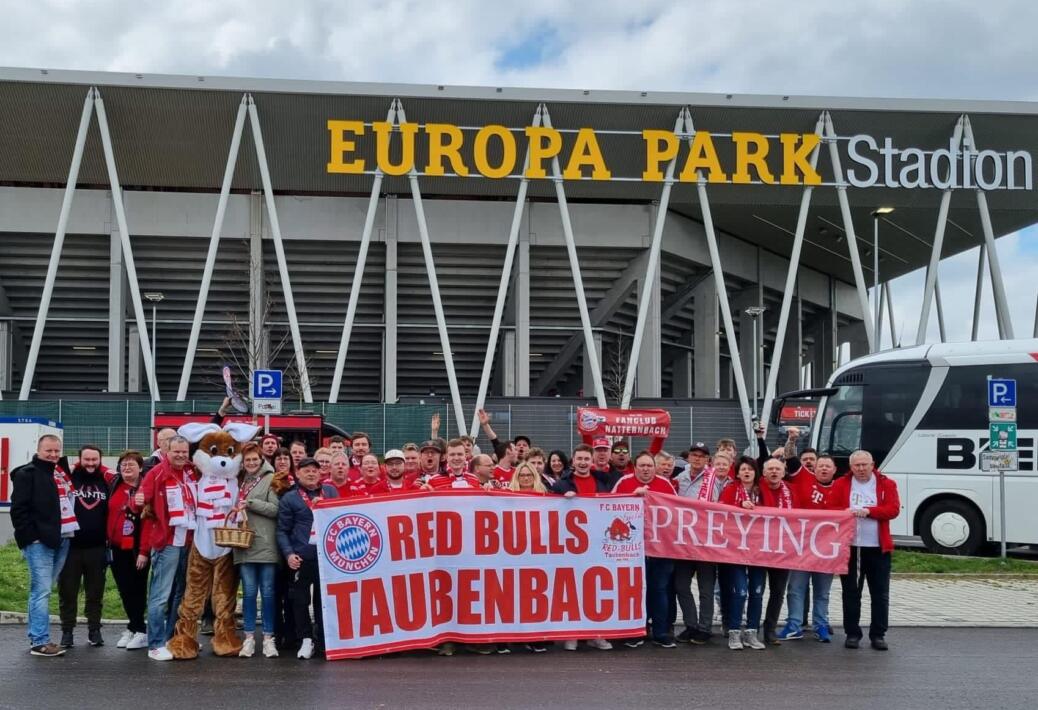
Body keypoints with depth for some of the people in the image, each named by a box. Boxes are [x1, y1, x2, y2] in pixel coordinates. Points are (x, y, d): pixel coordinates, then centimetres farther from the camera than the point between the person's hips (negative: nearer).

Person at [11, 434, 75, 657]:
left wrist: (70, 532, 15)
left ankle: (36, 636, 20)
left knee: (42, 590, 13)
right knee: (42, 591, -9)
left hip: (61, 540, 7)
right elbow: (18, 510, -10)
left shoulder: (61, 473, 19)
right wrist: (31, 537, -15)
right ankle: (40, 642, -7)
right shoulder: (27, 474, -4)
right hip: (39, 542, -7)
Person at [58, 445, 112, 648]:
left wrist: (110, 541, 6)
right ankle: (67, 631, 13)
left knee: (95, 593, 8)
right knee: (68, 592, 5)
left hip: (97, 548, 2)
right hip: (70, 546, -2)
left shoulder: (106, 483, 8)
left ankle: (94, 630, 17)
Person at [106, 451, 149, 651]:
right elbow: (108, 514, 17)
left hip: (137, 549, -6)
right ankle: (136, 628, 21)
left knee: (137, 589, 1)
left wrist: (144, 550, -16)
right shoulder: (114, 486, 8)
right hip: (117, 547, 6)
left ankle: (136, 629, 10)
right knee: (124, 589, 11)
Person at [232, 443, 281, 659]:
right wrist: (235, 513, 5)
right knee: (248, 592, 5)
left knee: (268, 592, 1)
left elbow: (276, 509, -9)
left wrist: (250, 503, -12)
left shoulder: (270, 479, 0)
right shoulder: (241, 481, 15)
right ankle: (249, 637, 11)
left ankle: (268, 638, 8)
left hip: (265, 544, -4)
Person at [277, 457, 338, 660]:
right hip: (302, 557, -2)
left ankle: (323, 639, 16)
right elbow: (282, 531, 3)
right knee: (300, 599, 1)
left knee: (324, 598, 6)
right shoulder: (289, 498, 5)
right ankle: (306, 639, 12)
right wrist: (289, 554, -10)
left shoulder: (331, 491, 13)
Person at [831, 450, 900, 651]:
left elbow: (893, 509, -6)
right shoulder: (841, 484, 6)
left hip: (878, 547, 0)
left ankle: (878, 635, 13)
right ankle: (852, 634, 14)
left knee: (880, 594, 4)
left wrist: (868, 511, -19)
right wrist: (847, 512, -19)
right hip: (849, 546, 0)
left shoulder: (886, 484, 4)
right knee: (851, 593, 6)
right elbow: (832, 510, 2)